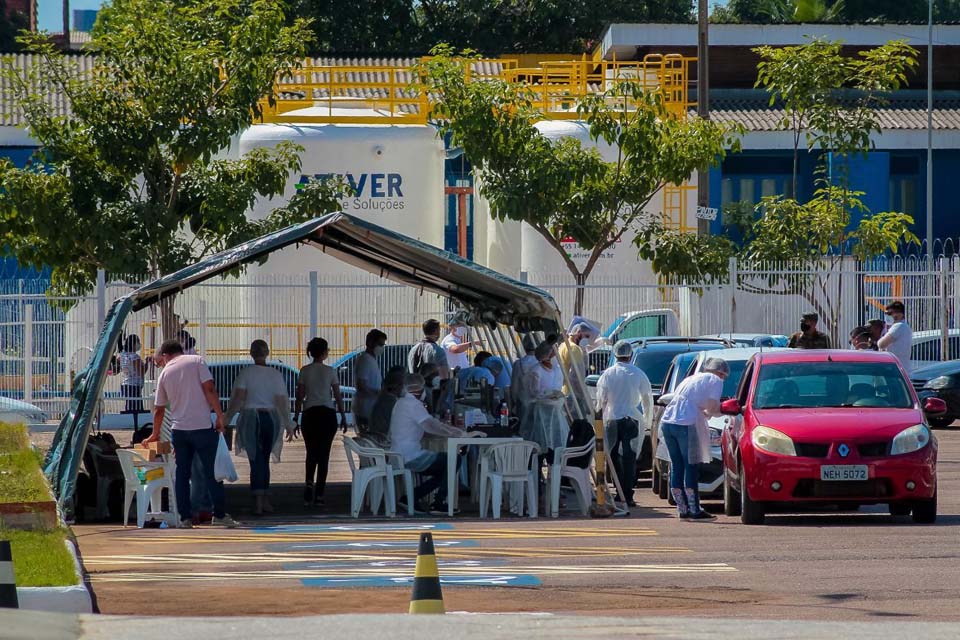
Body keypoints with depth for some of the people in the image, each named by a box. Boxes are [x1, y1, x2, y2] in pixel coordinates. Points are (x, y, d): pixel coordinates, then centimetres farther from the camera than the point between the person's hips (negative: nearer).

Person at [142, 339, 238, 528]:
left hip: (179, 428, 3)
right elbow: (209, 389, -11)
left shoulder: (165, 373, 9)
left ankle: (185, 517, 6)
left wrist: (155, 434, 30)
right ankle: (219, 514, 4)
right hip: (202, 427, -3)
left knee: (181, 474, 9)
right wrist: (220, 415, -5)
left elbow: (159, 409, 16)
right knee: (212, 472, 4)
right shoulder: (196, 361, 0)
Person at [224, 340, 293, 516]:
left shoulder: (246, 373, -6)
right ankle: (266, 501, 17)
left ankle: (258, 502, -12)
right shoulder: (276, 375, 0)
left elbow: (238, 398, -13)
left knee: (256, 460, -2)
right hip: (271, 418, 3)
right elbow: (282, 401, 0)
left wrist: (227, 419, -7)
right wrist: (287, 424, 10)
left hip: (250, 417, -3)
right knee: (264, 460, 16)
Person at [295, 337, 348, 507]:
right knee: (323, 453, 4)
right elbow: (338, 396, -1)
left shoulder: (305, 371, 0)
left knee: (311, 453, 15)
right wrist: (343, 417, 8)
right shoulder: (330, 371, -3)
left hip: (310, 414, 1)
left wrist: (296, 418, 7)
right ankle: (319, 495, 1)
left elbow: (299, 397, 0)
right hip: (328, 413, -1)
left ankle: (309, 482, -10)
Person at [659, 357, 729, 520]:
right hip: (686, 425, -7)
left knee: (676, 466, 11)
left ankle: (682, 509, 14)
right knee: (691, 467, -1)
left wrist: (704, 412, 27)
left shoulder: (691, 379, 28)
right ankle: (695, 510, 0)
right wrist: (723, 412, 18)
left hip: (667, 422, 7)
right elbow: (712, 408, -1)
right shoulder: (715, 381, 6)